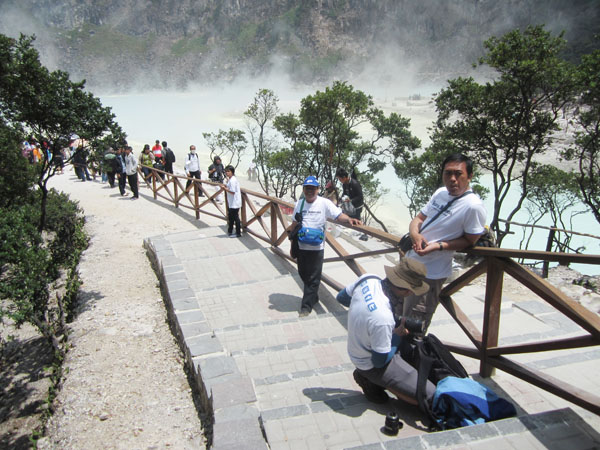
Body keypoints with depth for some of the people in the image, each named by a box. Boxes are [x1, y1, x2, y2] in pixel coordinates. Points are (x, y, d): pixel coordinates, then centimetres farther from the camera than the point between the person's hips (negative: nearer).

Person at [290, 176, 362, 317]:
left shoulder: (324, 203, -6)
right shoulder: (299, 204, 9)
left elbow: (338, 215, -13)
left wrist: (349, 219, -30)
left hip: (317, 247, -5)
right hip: (301, 246, 5)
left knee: (313, 277, 1)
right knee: (303, 274, 15)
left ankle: (307, 305, 13)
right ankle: (313, 297, 37)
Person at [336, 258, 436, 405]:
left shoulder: (368, 279, -18)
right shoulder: (383, 318, -39)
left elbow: (341, 297, 4)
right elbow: (380, 362, -23)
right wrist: (398, 335, -12)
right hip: (371, 365, -8)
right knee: (429, 394, -8)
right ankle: (372, 382, 2)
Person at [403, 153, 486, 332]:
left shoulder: (473, 206, -20)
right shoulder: (440, 192, 3)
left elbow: (470, 240, -15)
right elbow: (419, 218, 9)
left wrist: (437, 246, -26)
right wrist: (415, 234, -14)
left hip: (430, 273, -8)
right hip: (410, 262, 8)